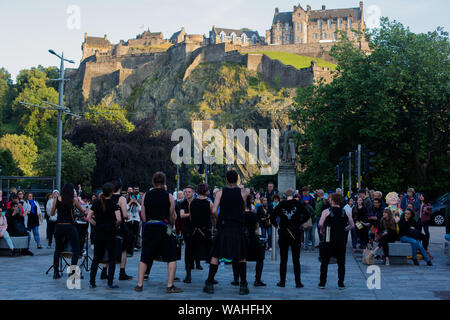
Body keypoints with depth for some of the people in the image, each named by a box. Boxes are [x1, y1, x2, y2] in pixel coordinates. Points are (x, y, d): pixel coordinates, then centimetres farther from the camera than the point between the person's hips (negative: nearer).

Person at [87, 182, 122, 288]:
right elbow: (119, 219, -18)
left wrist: (96, 225, 7)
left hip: (99, 232, 4)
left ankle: (92, 282, 10)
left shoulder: (97, 203, 3)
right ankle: (110, 283, 2)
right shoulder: (114, 203, -8)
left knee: (96, 258, 13)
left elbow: (88, 218, -2)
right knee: (112, 258, 5)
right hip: (110, 232, -4)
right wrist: (116, 226, 1)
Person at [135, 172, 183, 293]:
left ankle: (139, 284, 13)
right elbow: (172, 217, 0)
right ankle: (170, 286, -2)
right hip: (164, 228, -3)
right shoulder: (169, 197, -3)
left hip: (148, 228, 3)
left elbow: (143, 216, 4)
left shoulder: (146, 196, 3)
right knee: (172, 257, 4)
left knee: (144, 258, 13)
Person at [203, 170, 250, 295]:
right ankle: (243, 286, 9)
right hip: (238, 228, 0)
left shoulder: (220, 192, -1)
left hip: (223, 228, 0)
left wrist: (218, 219, 11)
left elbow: (214, 211, -8)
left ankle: (209, 284, 7)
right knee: (241, 257, 12)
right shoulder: (242, 192, 0)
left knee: (215, 256, 8)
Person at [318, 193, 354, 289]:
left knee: (324, 262, 8)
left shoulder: (326, 211, -7)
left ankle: (322, 283, 9)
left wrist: (323, 230, 3)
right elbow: (352, 225, 10)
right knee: (341, 263, 10)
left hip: (329, 240, -2)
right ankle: (341, 284, 9)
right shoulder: (346, 213, 3)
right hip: (341, 241, 2)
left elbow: (320, 224, -17)